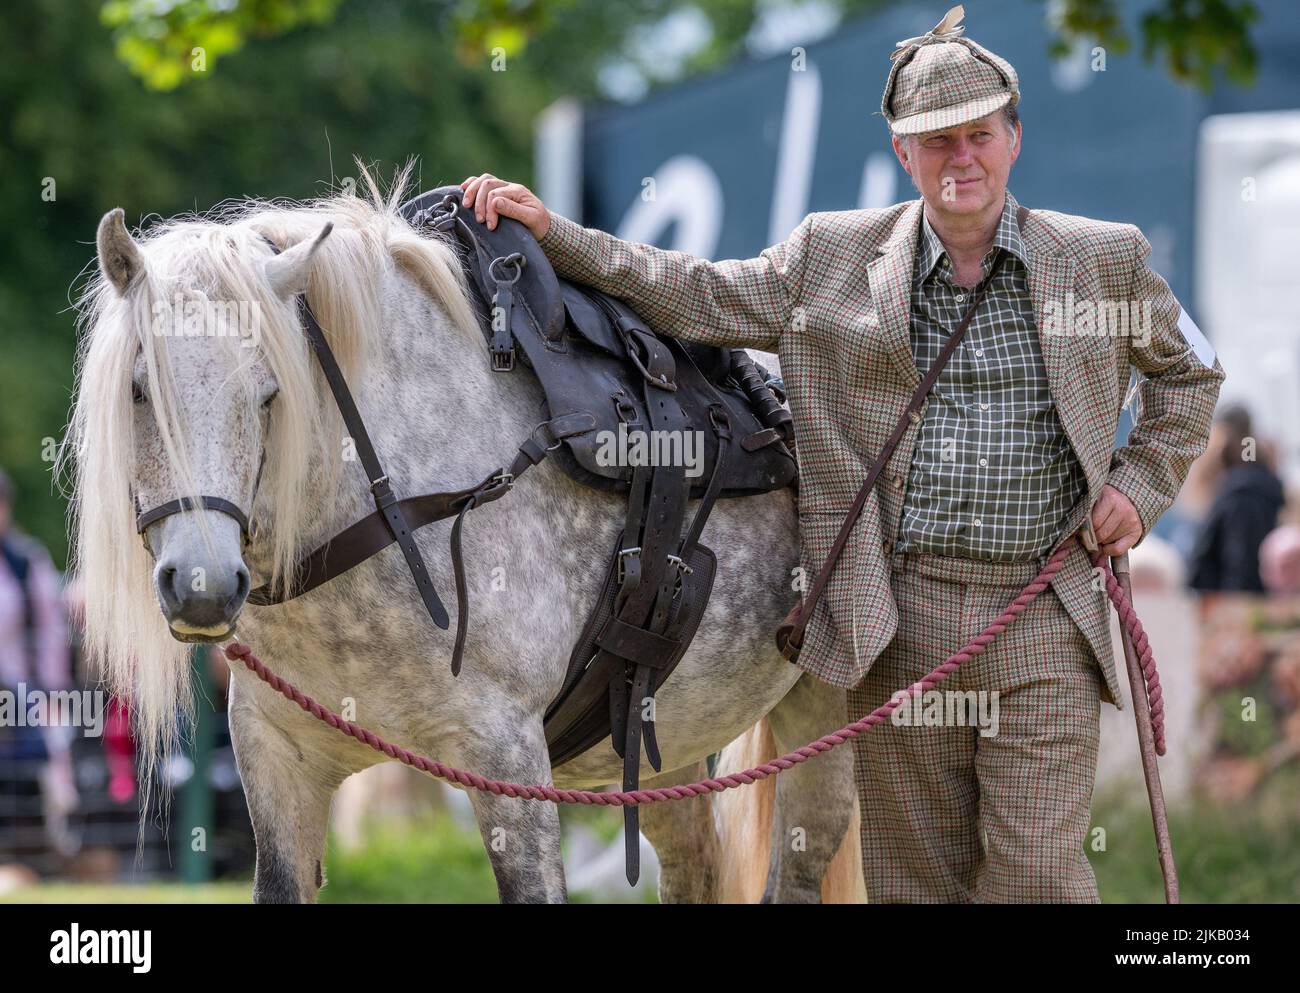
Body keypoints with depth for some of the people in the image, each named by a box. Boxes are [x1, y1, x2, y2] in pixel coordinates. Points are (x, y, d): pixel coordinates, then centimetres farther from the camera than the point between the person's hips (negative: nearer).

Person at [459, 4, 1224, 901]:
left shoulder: (1106, 258, 6)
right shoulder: (831, 256, 6)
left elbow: (1188, 375, 19)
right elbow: (700, 299, 5)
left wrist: (1141, 486, 6)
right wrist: (551, 235, -3)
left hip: (1042, 621, -1)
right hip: (897, 618, 1)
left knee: (1039, 871, -6)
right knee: (912, 871, 8)